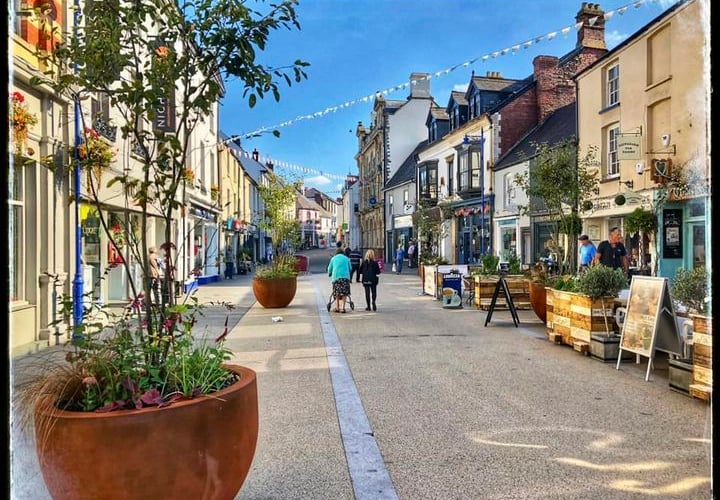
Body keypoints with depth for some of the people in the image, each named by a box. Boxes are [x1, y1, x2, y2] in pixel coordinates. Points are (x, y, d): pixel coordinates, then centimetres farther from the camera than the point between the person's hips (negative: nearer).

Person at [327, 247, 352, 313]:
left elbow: (329, 268, 19)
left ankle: (337, 307, 7)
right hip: (345, 276, 0)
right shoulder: (346, 258, 14)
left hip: (336, 276, 1)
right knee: (344, 293, 3)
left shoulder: (333, 258, 14)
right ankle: (343, 308, -3)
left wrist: (329, 274, 39)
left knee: (337, 293, 11)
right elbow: (350, 268, 19)